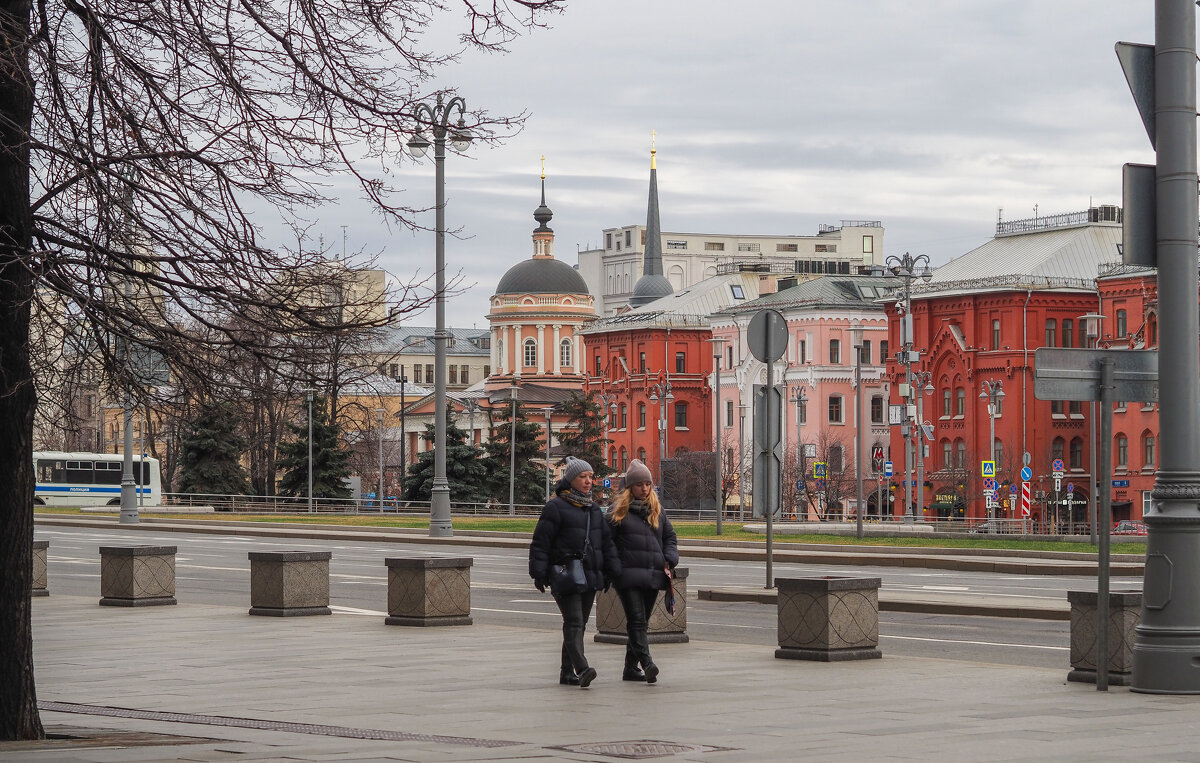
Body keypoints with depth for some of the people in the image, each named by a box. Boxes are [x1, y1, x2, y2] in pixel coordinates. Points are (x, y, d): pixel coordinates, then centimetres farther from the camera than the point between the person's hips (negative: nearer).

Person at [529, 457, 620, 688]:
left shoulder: (594, 510, 18)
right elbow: (540, 542, -6)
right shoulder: (555, 507, -4)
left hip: (590, 577, 7)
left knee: (579, 624, 9)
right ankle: (582, 669, -29)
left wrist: (610, 571, 14)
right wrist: (539, 572, -11)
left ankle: (567, 671, 16)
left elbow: (606, 541, 21)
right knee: (573, 622, -17)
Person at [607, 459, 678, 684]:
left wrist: (669, 560, 5)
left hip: (653, 574, 5)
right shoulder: (619, 510, 3)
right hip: (628, 573, -5)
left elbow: (670, 537, 22)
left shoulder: (657, 510, 16)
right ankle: (647, 664, -26)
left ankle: (631, 668, 17)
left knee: (641, 622, 9)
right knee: (636, 621, -14)